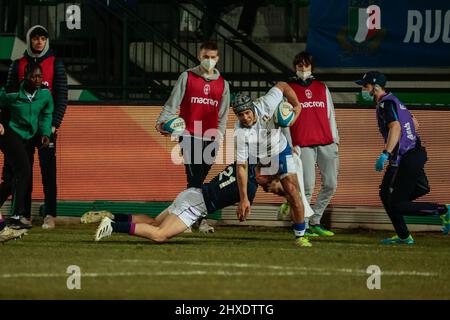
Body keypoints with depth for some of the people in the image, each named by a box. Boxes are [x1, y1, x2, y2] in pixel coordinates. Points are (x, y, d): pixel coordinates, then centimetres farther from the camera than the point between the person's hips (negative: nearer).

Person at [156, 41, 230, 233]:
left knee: (199, 179, 3)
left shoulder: (222, 84, 13)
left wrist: (219, 134, 4)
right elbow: (173, 102, 1)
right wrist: (163, 121, -14)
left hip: (210, 138, 3)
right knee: (195, 178, -11)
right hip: (189, 136, -3)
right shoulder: (187, 77, 5)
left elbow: (223, 113, 15)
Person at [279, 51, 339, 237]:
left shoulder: (322, 88, 18)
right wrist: (290, 145, -6)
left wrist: (335, 141, 11)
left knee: (330, 184, -1)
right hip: (303, 145, -4)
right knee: (308, 187, -12)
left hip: (326, 144, 4)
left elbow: (330, 116, 19)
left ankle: (315, 222, 12)